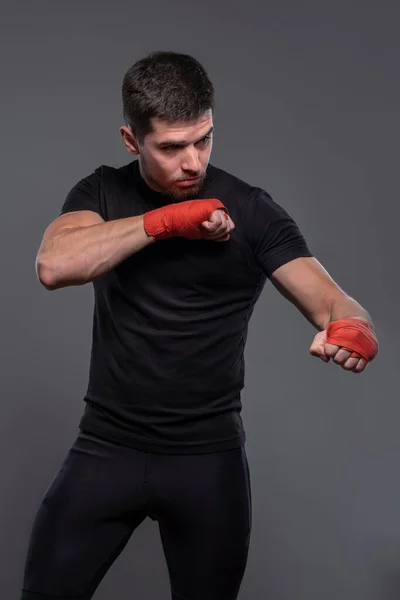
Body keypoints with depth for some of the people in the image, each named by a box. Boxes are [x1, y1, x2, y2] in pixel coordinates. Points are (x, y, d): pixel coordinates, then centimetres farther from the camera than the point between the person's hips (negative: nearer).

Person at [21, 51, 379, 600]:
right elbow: (53, 266, -18)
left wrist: (354, 332, -37)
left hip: (209, 456, -1)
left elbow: (332, 303, -13)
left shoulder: (250, 211, -4)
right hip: (107, 446, 1)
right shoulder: (102, 194, 2)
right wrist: (166, 219, -21)